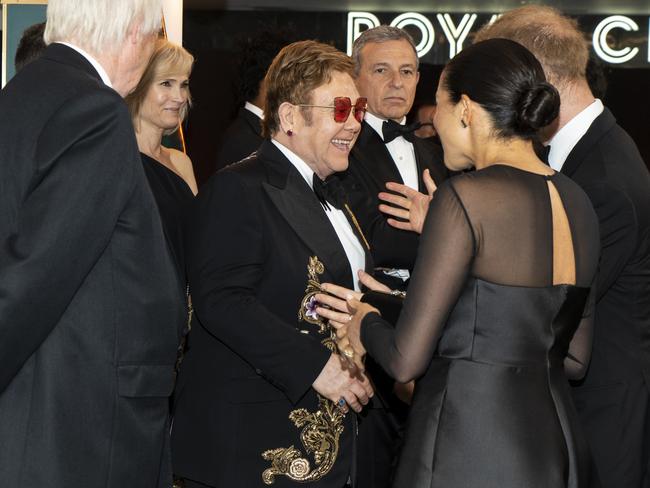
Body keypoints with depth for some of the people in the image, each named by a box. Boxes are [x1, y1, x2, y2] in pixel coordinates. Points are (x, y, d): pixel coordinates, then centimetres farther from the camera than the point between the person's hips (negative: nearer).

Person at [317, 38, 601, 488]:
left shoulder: (466, 198, -15)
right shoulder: (578, 203, 7)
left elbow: (406, 361, -14)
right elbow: (574, 359, 14)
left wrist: (366, 324, 7)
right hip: (559, 447, 7)